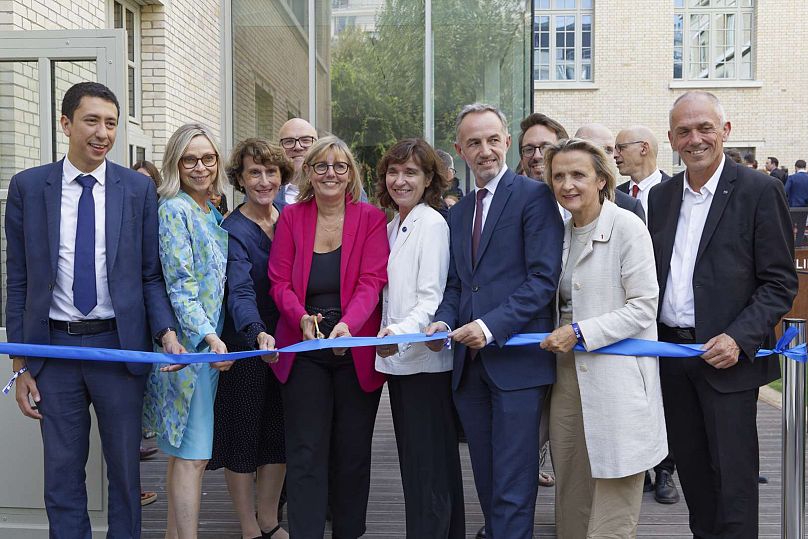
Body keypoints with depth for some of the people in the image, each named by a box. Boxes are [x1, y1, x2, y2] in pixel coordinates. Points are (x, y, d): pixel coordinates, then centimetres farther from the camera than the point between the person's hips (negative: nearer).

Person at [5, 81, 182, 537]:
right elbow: (19, 281, 2)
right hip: (54, 346, 0)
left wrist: (167, 332, -15)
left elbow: (151, 274, 2)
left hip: (119, 345, 0)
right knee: (62, 476, 11)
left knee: (125, 470, 12)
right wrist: (21, 364, -1)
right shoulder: (28, 187, 0)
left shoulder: (139, 188, -1)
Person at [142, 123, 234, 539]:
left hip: (212, 342, 9)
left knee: (185, 449, 15)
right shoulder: (174, 210, -11)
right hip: (188, 343, -9)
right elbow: (180, 286, -19)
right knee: (193, 453, -6)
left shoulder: (212, 213, 14)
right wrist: (209, 338, -26)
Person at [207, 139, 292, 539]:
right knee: (244, 435, 6)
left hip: (286, 341, 6)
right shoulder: (232, 231, -16)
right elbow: (240, 293, -29)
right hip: (247, 343, -6)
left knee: (279, 435, 14)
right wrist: (259, 334, -46)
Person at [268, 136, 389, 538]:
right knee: (305, 453, 0)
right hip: (303, 349, 1)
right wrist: (302, 317, -19)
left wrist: (348, 324, -27)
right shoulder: (291, 217, 5)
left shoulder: (371, 218, 0)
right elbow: (279, 282, 1)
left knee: (353, 452, 9)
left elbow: (371, 281, -10)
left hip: (356, 350, 0)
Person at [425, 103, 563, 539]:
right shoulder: (458, 212, 18)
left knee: (512, 486, -2)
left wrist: (492, 325, -20)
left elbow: (544, 278, -12)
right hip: (470, 363, 7)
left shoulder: (533, 196, -4)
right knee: (486, 481, 16)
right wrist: (444, 321, 0)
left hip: (516, 359, -6)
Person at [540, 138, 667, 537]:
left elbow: (643, 306, -13)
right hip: (570, 374, 7)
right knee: (571, 498, 13)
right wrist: (559, 335, 7)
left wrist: (580, 333, -17)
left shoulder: (627, 226, -9)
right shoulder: (563, 232, 12)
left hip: (617, 379, -7)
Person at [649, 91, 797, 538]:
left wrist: (739, 339, -19)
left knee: (733, 476, 1)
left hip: (726, 355, -5)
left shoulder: (759, 191, -7)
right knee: (691, 469, 15)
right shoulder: (661, 196, 10)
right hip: (671, 350, 5)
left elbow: (780, 283, -8)